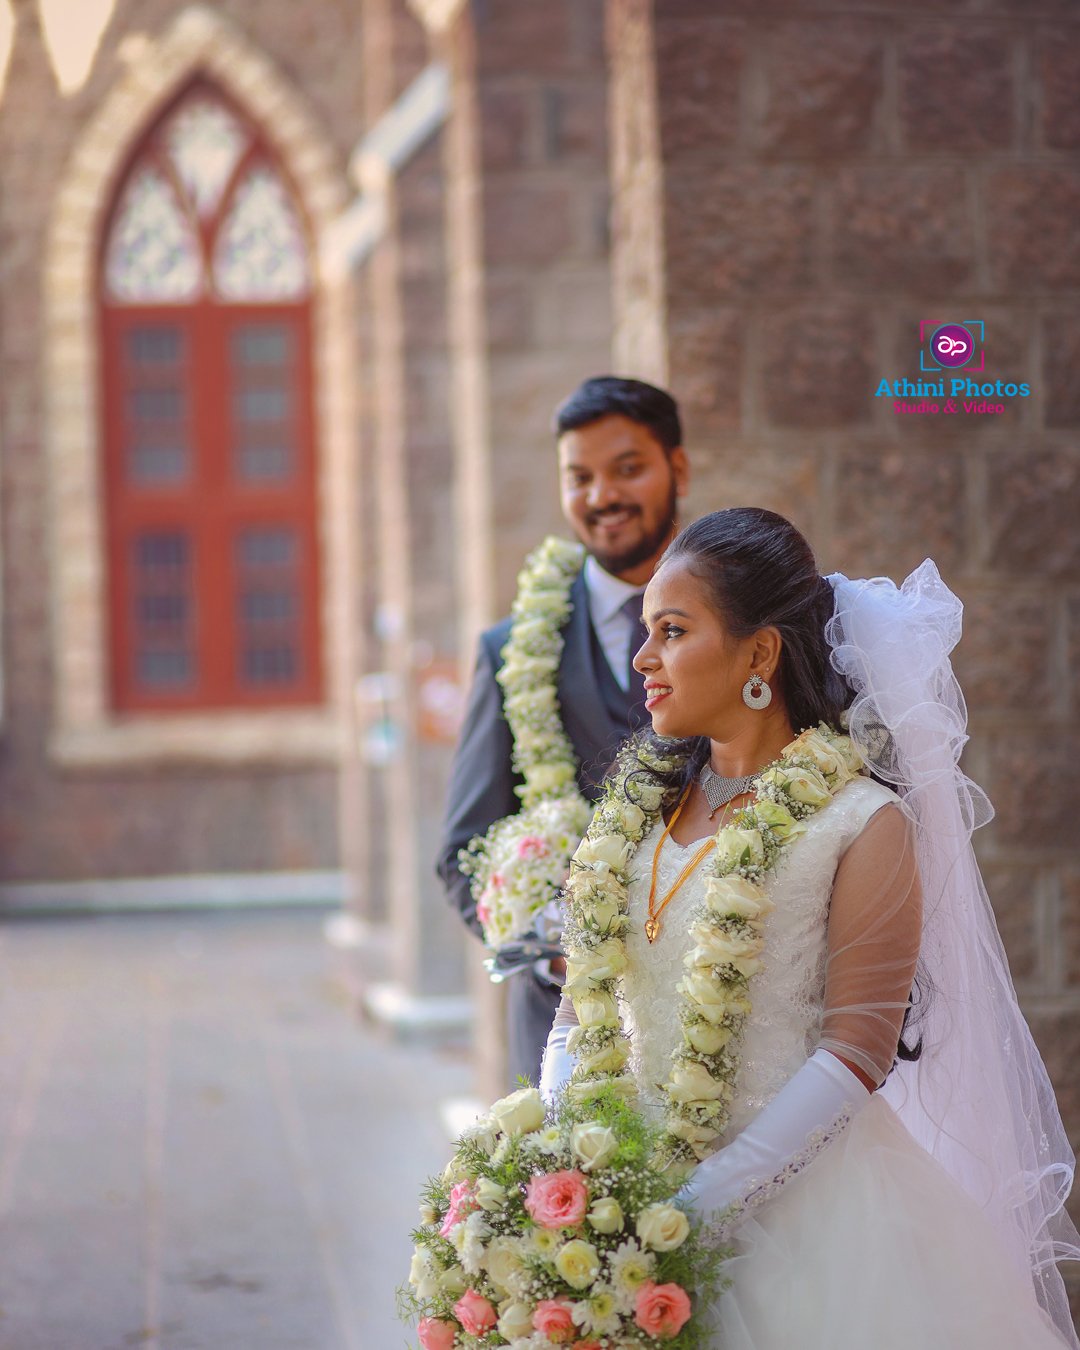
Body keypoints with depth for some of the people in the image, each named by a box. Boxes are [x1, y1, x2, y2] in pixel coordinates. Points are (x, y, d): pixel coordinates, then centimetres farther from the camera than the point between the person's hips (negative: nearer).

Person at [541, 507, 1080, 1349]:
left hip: (798, 1201, -5)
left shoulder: (862, 823, -10)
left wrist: (704, 1201, -19)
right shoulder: (637, 807, 7)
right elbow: (585, 1003, 7)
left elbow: (857, 1051, -14)